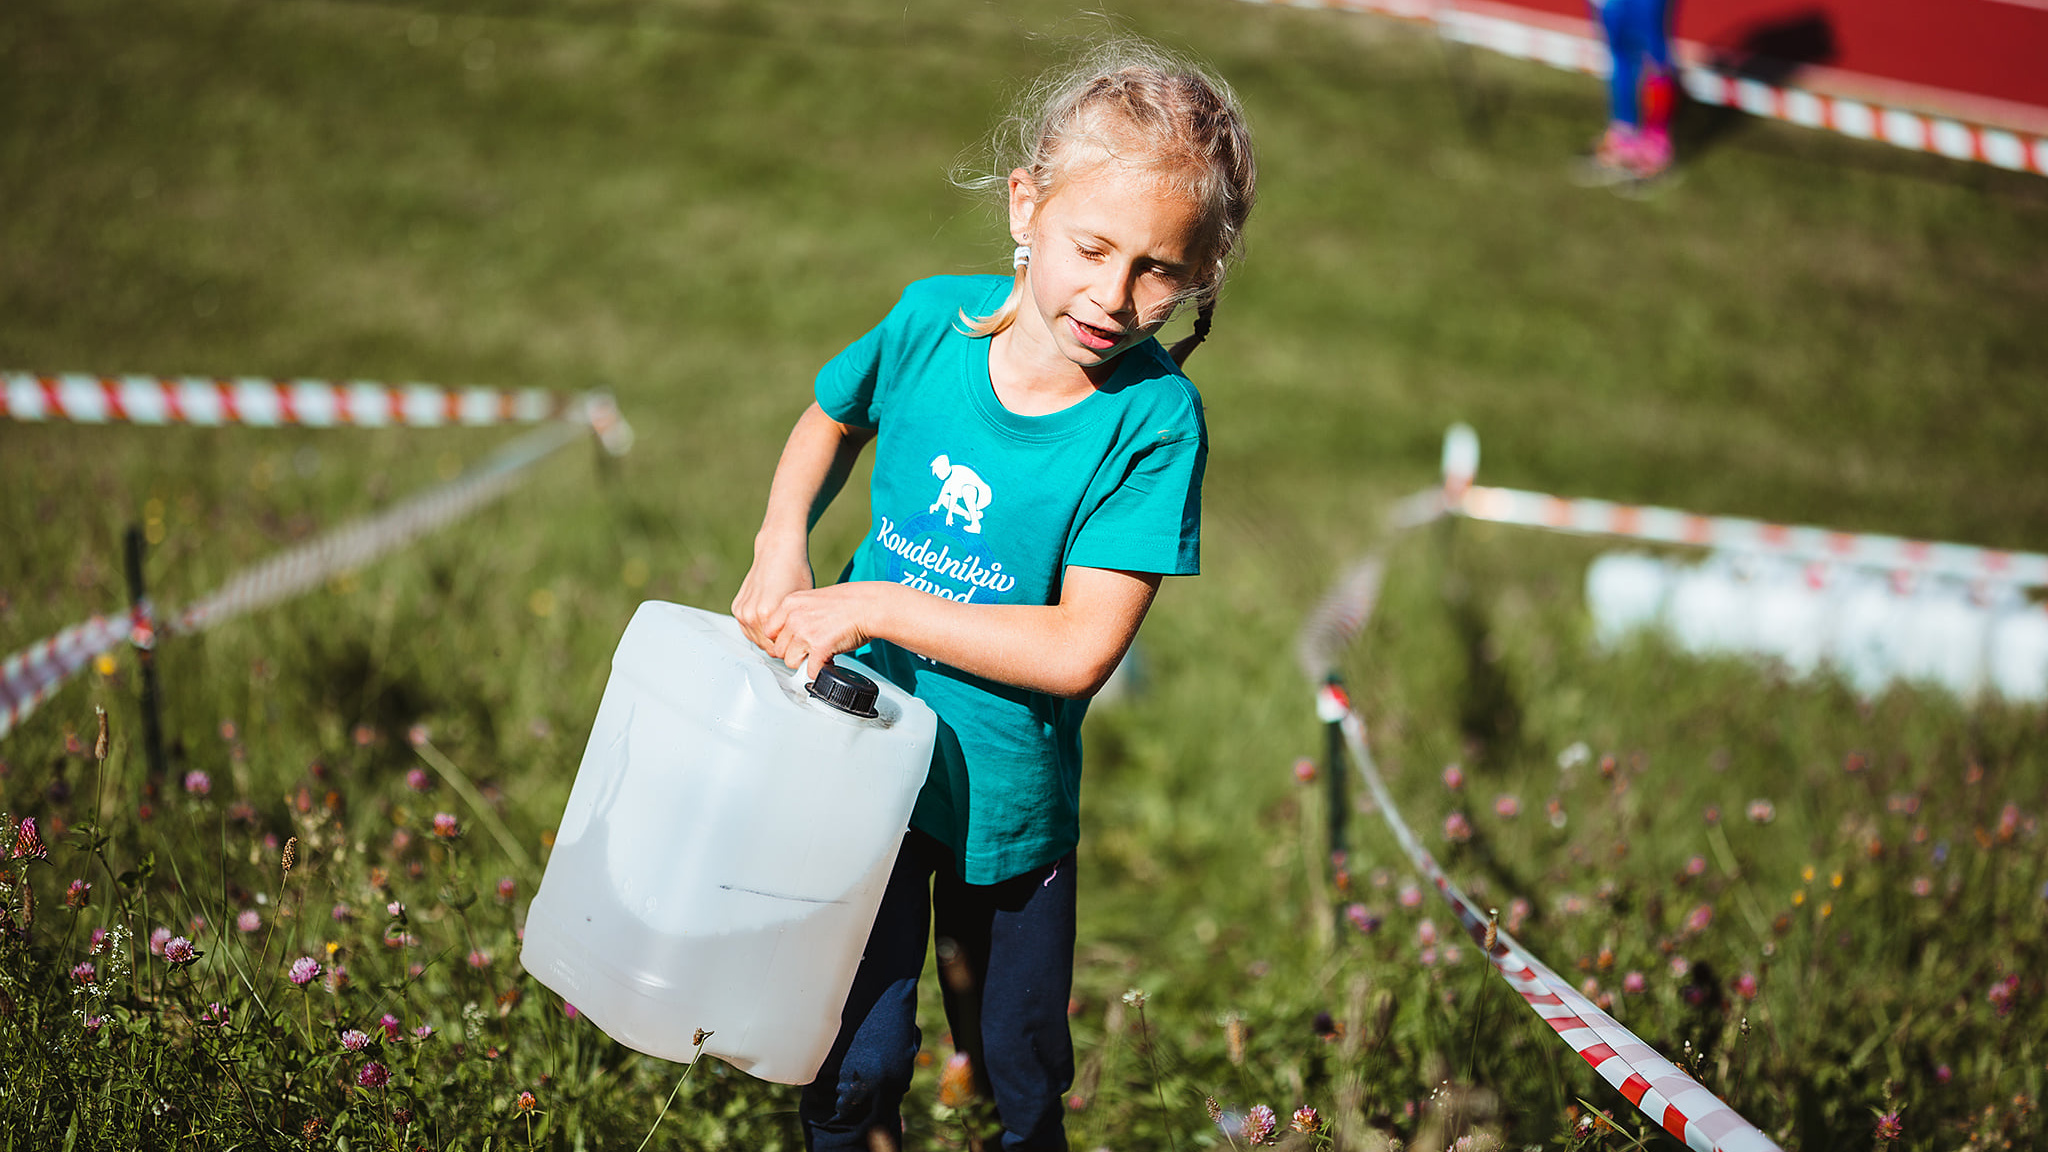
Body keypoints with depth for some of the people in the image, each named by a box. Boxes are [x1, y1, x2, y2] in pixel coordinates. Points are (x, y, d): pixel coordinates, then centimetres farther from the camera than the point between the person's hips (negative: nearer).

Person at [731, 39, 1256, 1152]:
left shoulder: (1153, 416, -20)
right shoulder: (936, 318, -10)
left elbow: (1082, 648, -25)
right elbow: (831, 422, 13)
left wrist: (874, 606, -24)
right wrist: (782, 538, -5)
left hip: (1008, 794, -1)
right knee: (858, 1063, 1)